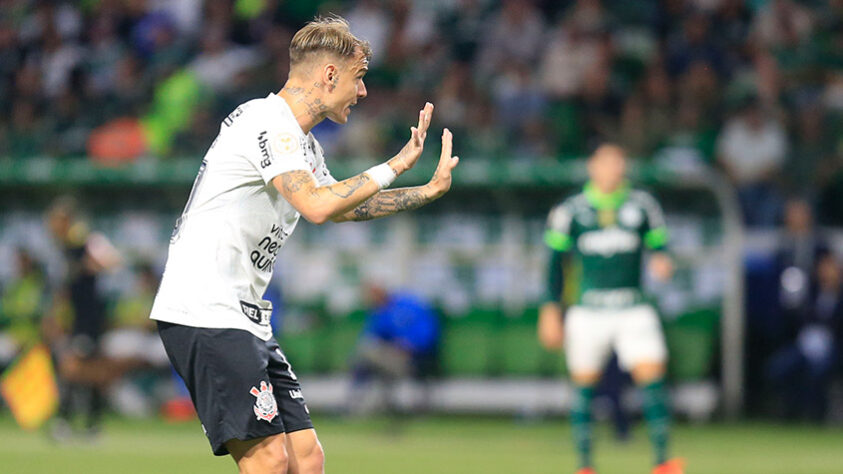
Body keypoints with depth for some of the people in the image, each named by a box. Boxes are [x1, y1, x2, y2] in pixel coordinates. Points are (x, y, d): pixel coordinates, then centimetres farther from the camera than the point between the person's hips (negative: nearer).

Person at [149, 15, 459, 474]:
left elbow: (340, 206, 37)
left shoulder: (301, 141, 19)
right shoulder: (267, 121, -13)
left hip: (244, 320, 10)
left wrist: (428, 190, 33)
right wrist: (395, 166, -17)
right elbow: (316, 206, -27)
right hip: (205, 313, -10)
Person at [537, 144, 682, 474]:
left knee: (652, 376, -13)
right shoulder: (570, 211, 5)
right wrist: (551, 309, 4)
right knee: (584, 385, 2)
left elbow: (658, 244, 13)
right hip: (588, 311, 0)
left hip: (633, 310, 0)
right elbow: (555, 261, 9)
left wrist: (661, 261, -11)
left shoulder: (642, 205, 7)